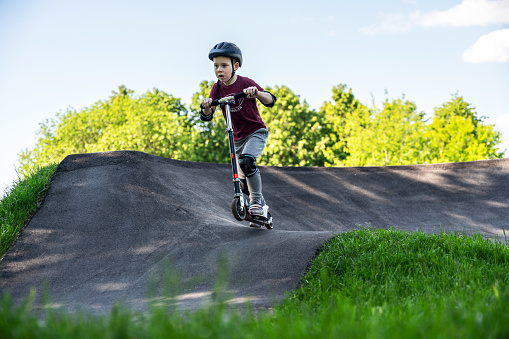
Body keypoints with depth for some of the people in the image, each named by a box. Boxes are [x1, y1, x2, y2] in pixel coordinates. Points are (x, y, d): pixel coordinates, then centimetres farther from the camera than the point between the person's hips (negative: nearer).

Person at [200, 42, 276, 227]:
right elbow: (207, 116, -5)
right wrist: (206, 106, -28)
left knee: (246, 161, -33)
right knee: (244, 183, 9)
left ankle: (256, 201, -21)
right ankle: (260, 205, 32)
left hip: (256, 132, -5)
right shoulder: (217, 89, -1)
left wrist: (257, 93, -39)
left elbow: (271, 100, -19)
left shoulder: (245, 83, -13)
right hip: (238, 138, 5)